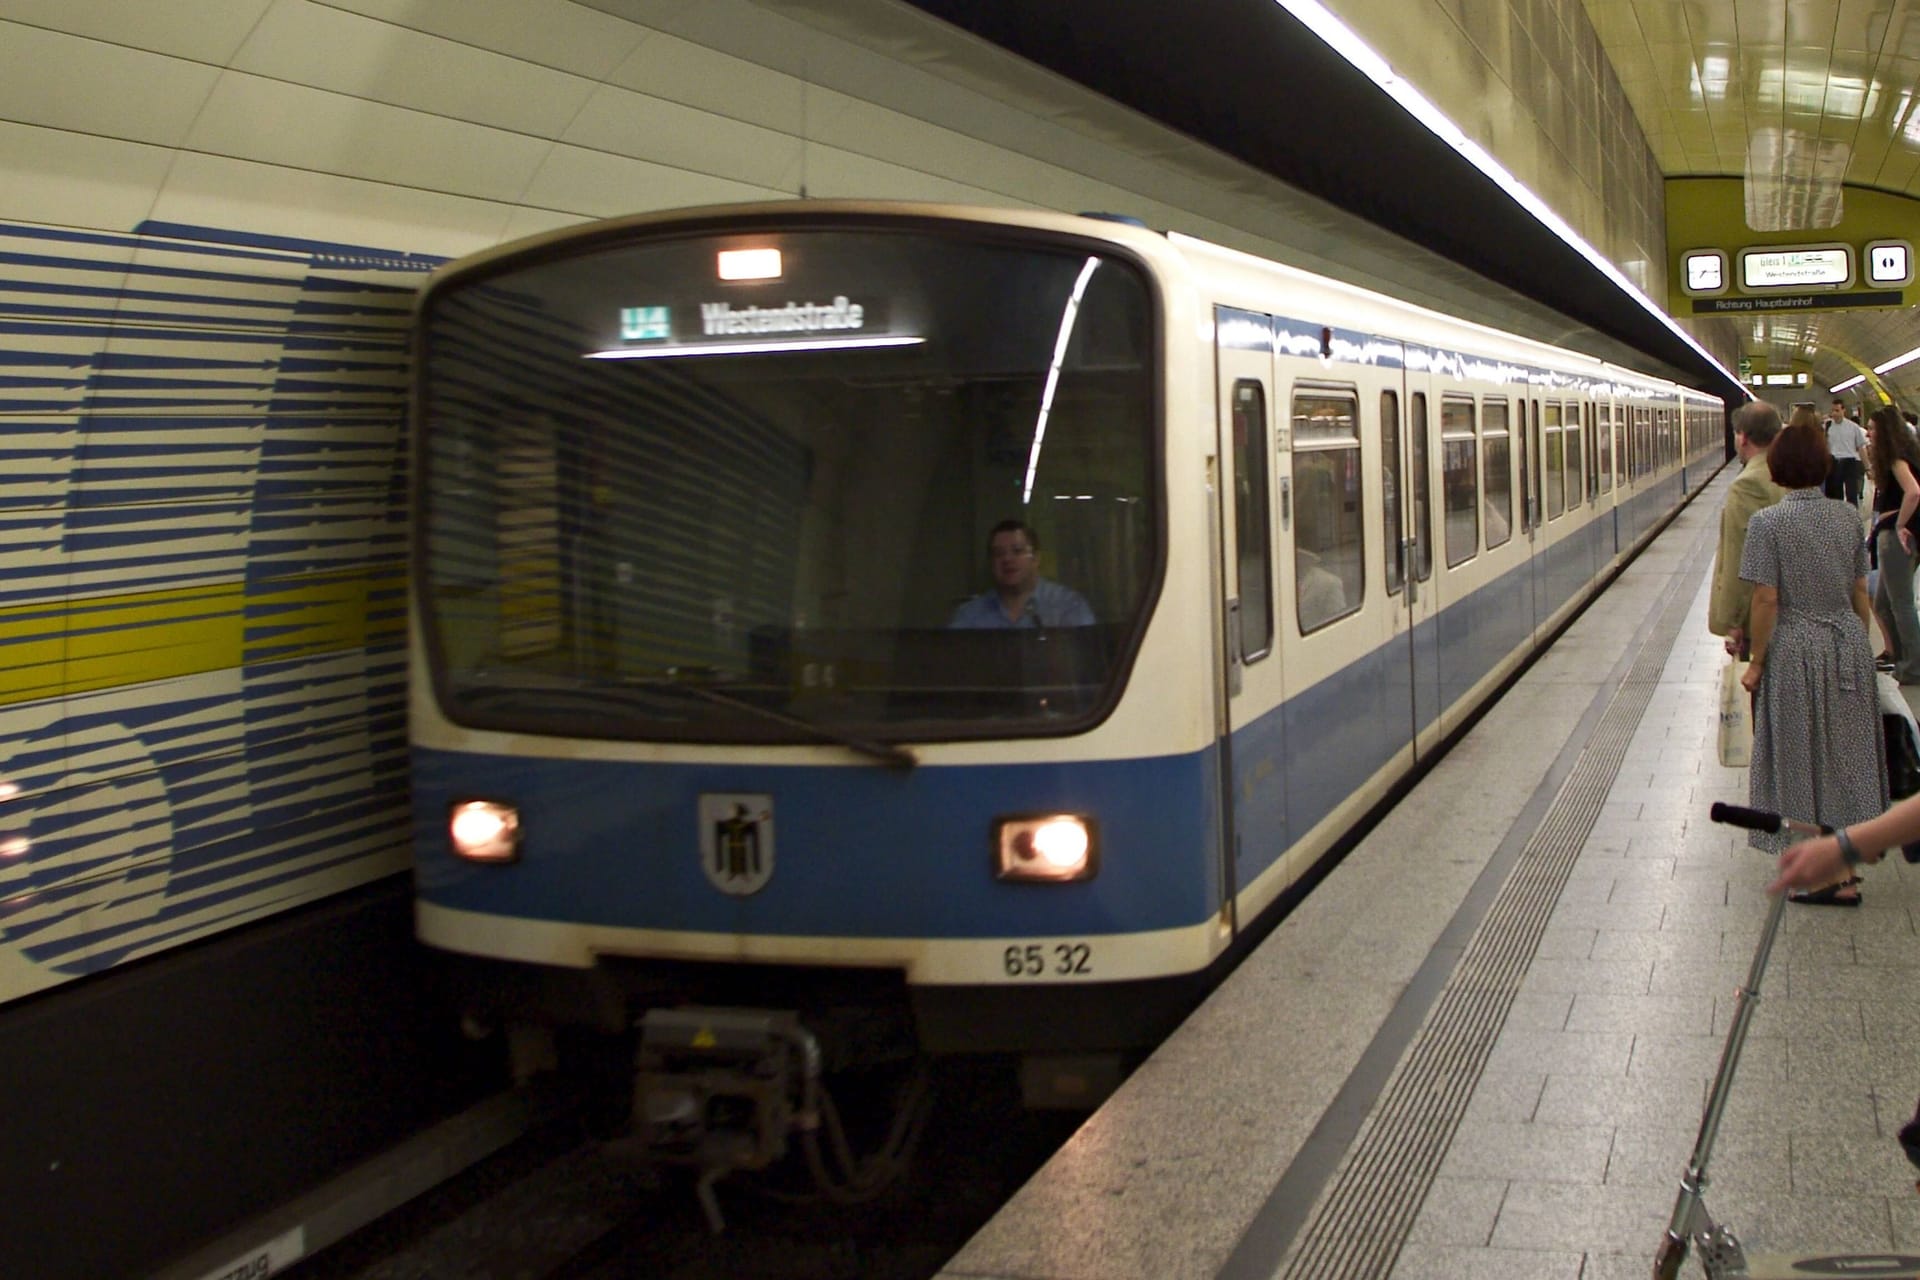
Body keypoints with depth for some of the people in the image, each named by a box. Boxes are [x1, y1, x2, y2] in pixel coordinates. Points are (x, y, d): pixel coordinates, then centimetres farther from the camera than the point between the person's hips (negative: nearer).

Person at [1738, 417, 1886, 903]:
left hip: (1797, 651, -5)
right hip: (1848, 646, 5)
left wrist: (1756, 662, -6)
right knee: (1847, 753, 14)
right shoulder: (1847, 517, 2)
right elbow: (1860, 592, 7)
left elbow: (1767, 599, -14)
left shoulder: (1769, 522, -13)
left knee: (1805, 758, 4)